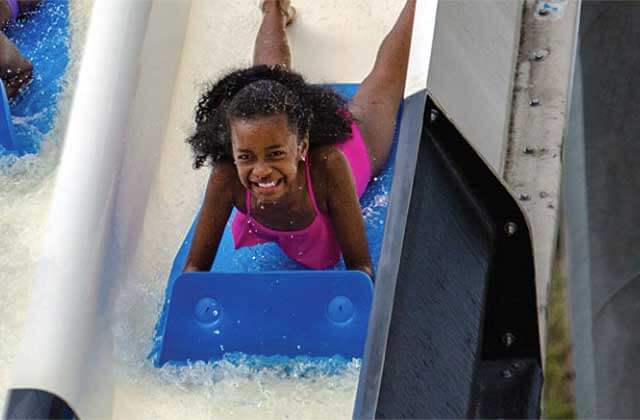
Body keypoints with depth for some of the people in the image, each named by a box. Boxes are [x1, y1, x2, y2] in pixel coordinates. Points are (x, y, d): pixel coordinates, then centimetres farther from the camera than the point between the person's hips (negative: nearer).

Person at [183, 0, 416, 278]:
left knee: (386, 74, 29)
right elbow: (195, 266, -35)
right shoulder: (227, 177, -45)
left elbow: (360, 266, -44)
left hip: (353, 141, -2)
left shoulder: (327, 164, -51)